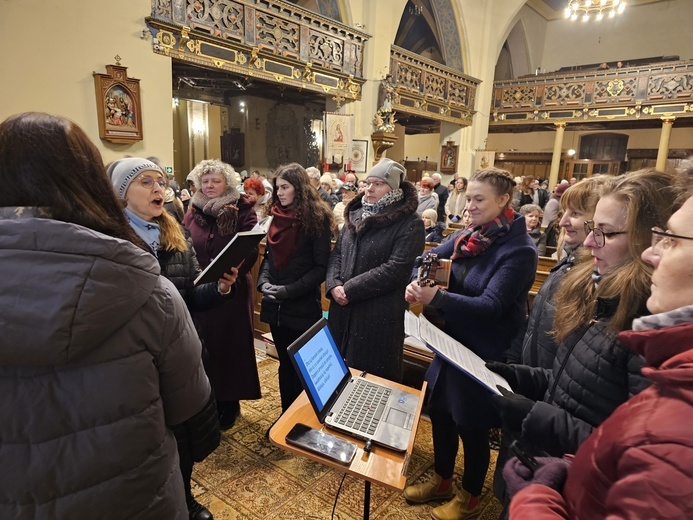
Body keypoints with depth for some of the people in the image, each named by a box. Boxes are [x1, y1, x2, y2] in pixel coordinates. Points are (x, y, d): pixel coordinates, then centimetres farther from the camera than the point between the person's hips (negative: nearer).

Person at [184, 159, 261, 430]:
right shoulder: (193, 212, 9)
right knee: (204, 346, 12)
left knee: (231, 343, 8)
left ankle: (230, 401, 26)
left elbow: (251, 250, -13)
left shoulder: (242, 211, -5)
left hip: (232, 290, -3)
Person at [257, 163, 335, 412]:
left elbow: (321, 267, -12)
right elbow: (269, 256, 12)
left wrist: (290, 290, -19)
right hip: (275, 305, 5)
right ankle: (286, 415, 34)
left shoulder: (316, 219, -10)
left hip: (303, 306, -5)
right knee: (285, 364, 17)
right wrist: (263, 281, -7)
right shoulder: (276, 217, 8)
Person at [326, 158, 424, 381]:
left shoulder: (410, 224, -10)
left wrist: (350, 290, -18)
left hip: (379, 315, -6)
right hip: (343, 310, 6)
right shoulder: (355, 215, 12)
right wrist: (334, 285, -10)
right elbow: (336, 253, 10)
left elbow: (395, 270, -19)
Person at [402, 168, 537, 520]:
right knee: (440, 413, 19)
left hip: (484, 356, -7)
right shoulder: (468, 237, 1)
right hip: (452, 344, 7)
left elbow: (490, 306, -28)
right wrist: (417, 284, -23)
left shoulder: (518, 250, -20)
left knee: (471, 426, 12)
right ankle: (442, 481, 44)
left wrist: (436, 297, -41)